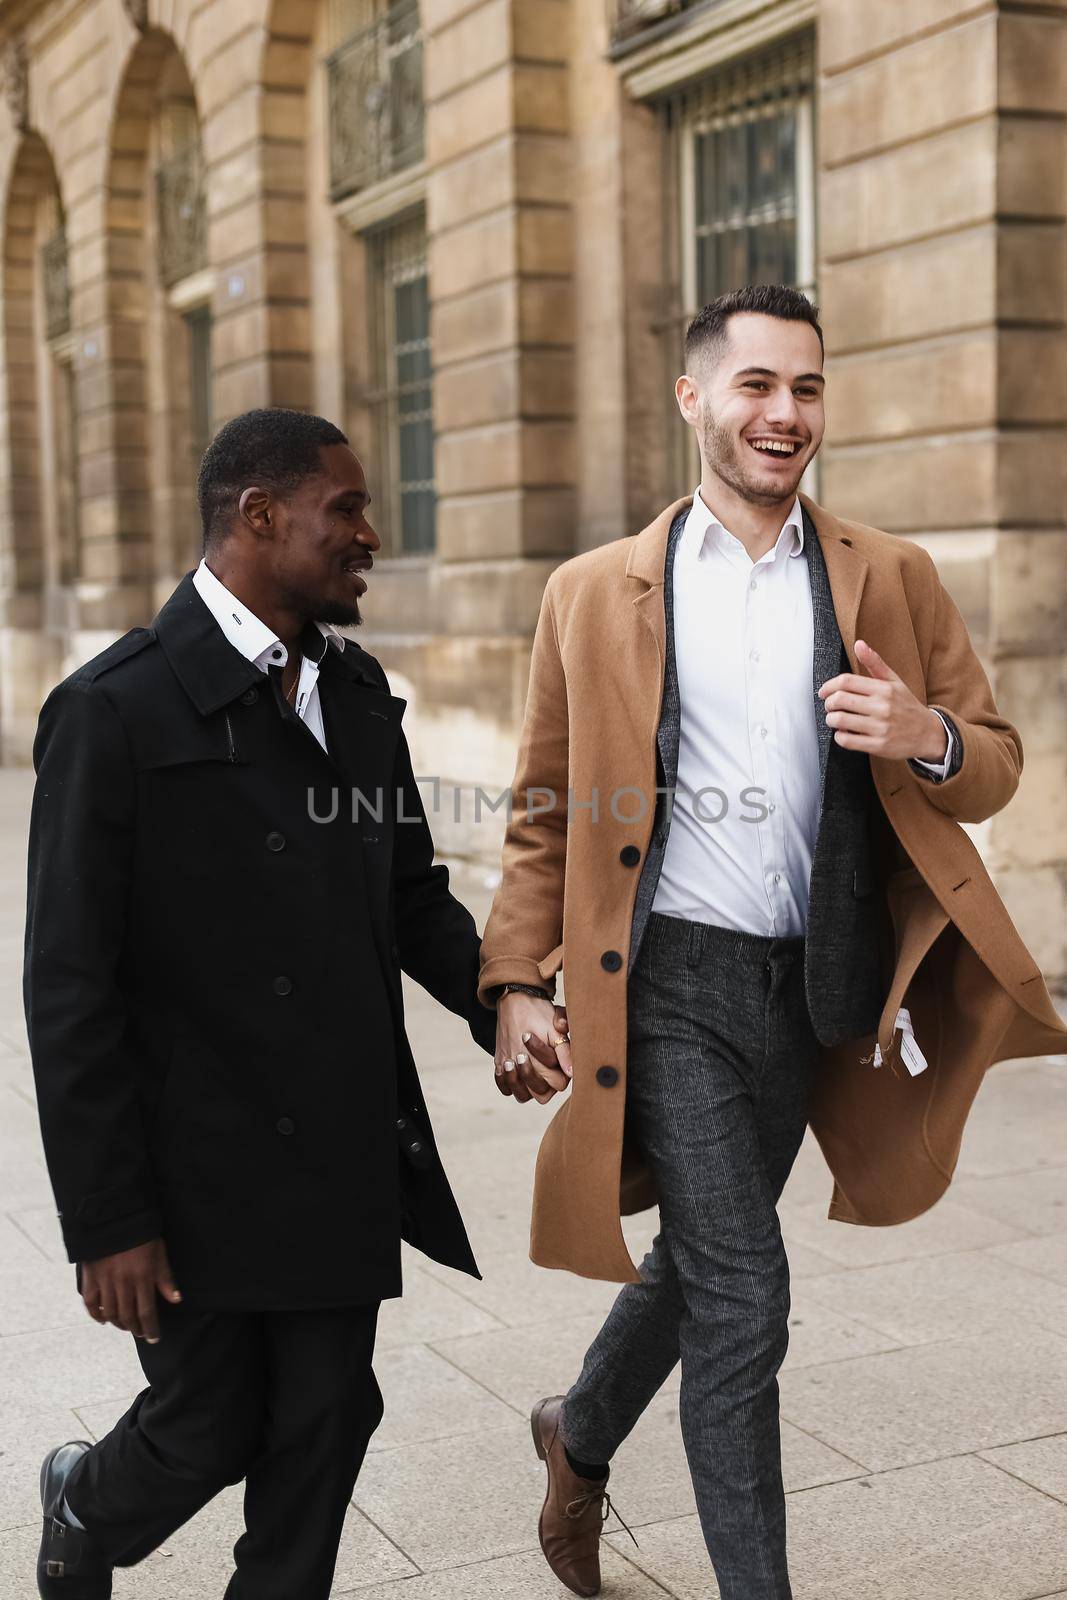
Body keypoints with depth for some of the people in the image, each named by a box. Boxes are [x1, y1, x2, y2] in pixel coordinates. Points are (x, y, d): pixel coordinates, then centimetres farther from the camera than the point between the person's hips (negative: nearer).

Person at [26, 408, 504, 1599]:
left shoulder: (357, 693, 7)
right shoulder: (117, 710, -15)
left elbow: (413, 894, 16)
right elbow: (69, 988, -14)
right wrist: (104, 1221, -14)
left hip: (347, 1163, 6)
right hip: (200, 1174, -5)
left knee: (324, 1428, 11)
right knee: (206, 1432, 10)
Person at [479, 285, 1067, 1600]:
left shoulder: (892, 580, 5)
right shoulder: (594, 592, 1)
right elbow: (544, 811, 5)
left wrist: (926, 736, -17)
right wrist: (518, 984, -3)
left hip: (806, 987, 3)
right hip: (669, 977, -3)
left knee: (702, 1258, 19)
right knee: (742, 1288, -8)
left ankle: (583, 1436, 48)